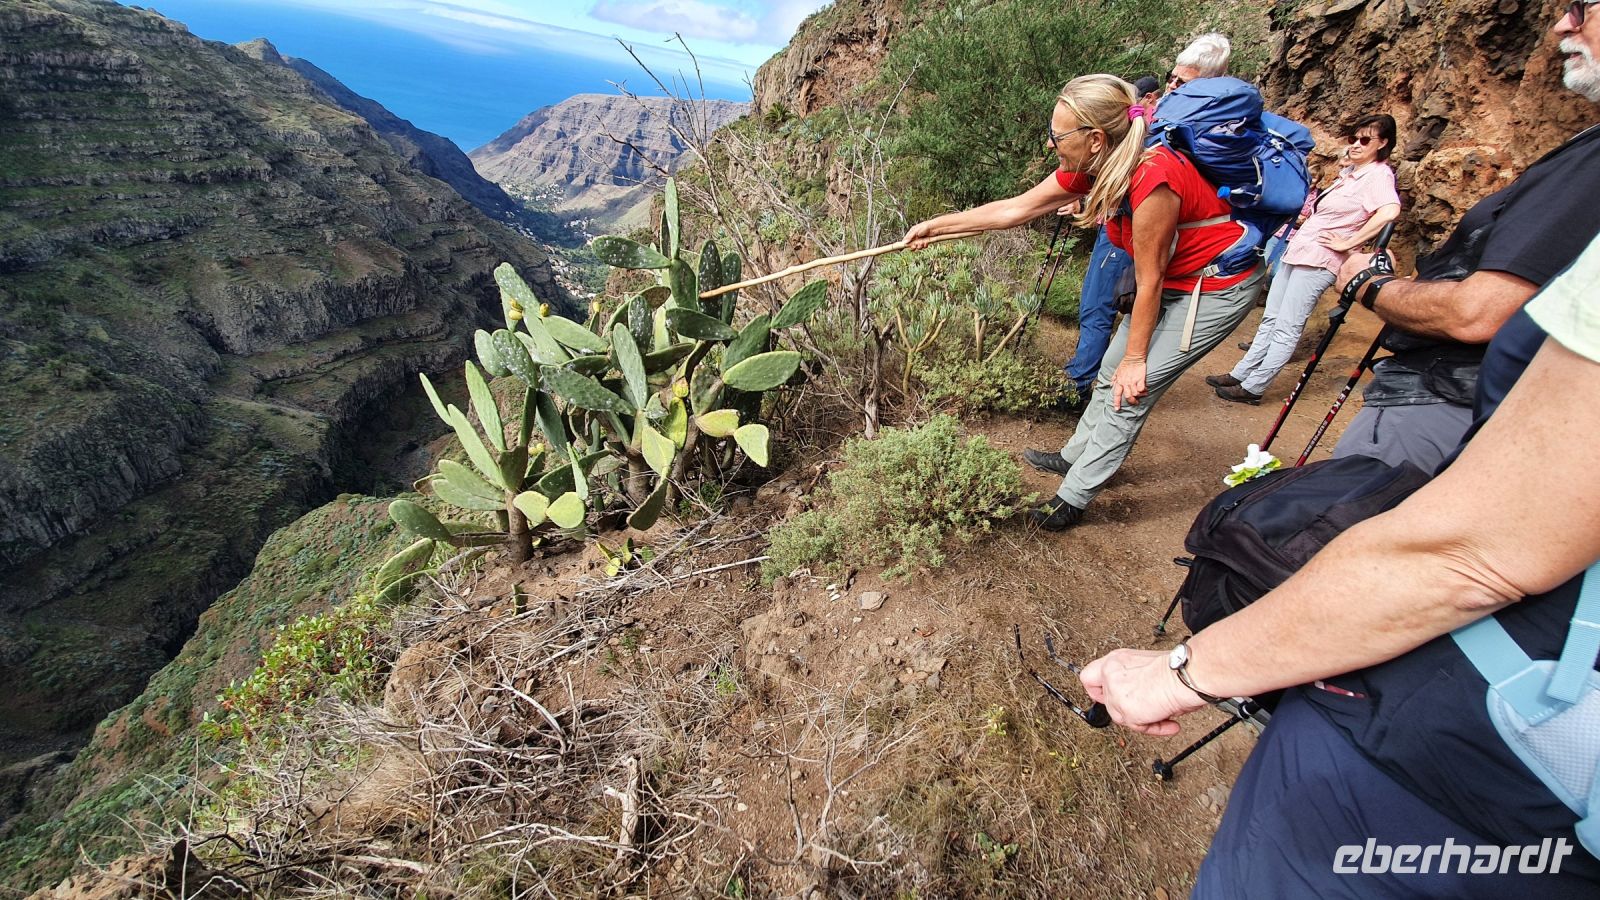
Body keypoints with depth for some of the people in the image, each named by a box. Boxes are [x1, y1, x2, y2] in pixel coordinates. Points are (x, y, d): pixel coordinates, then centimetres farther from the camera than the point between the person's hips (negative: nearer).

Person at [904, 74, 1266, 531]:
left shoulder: (1152, 180, -34)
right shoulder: (1091, 168, -10)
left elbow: (1149, 282, -25)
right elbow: (1015, 208, -2)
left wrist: (1135, 359, -13)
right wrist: (936, 226, 0)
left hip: (1217, 287, -8)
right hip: (1172, 282, 8)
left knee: (1130, 389, -9)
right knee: (1111, 371, 15)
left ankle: (1073, 498, 2)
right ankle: (1076, 456, 35)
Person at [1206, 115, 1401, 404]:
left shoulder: (1378, 175, -9)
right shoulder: (1349, 172, 17)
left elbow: (1390, 211, -26)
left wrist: (1346, 243, -21)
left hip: (1318, 260, -9)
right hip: (1297, 251, 9)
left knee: (1286, 328, -7)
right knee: (1271, 319, 10)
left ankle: (1252, 388, -4)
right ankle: (1240, 374, 16)